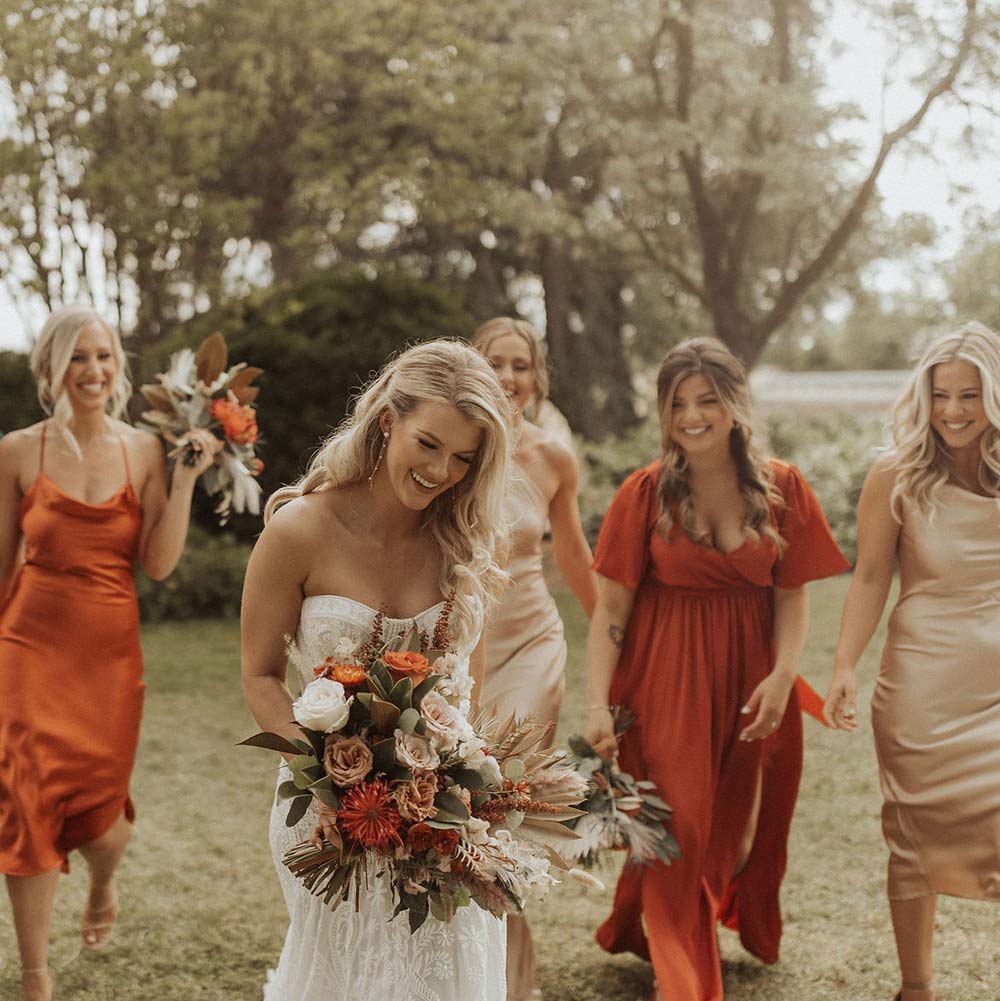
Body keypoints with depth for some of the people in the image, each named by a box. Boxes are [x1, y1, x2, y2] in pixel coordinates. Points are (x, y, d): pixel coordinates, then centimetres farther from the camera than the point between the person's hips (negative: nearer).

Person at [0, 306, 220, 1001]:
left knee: (97, 808, 7)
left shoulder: (143, 450, 0)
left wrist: (185, 479, -14)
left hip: (111, 651, 1)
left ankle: (103, 887, 46)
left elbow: (159, 563, -6)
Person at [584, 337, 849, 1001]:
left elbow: (793, 596, 0)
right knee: (679, 826, -1)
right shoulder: (646, 493, -7)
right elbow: (610, 607, -7)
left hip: (751, 677, 3)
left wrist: (782, 678, -14)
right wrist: (598, 703, -15)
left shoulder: (783, 489, -2)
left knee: (740, 820, 16)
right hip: (665, 673, -2)